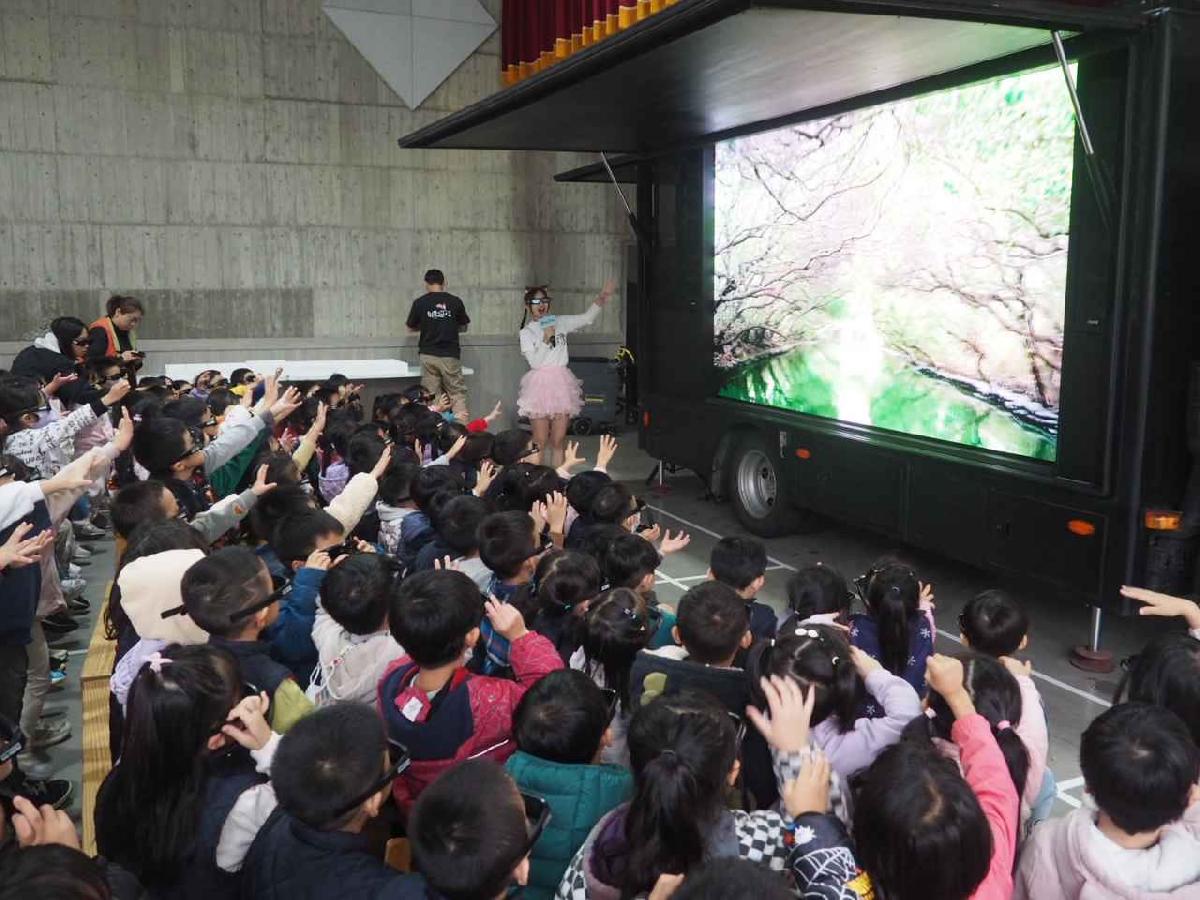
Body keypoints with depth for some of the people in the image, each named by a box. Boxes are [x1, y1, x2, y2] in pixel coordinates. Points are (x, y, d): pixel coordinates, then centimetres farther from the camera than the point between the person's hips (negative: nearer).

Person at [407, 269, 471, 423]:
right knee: (457, 394, 2)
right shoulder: (455, 302, -1)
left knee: (431, 396, 4)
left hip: (428, 354, 1)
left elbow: (411, 328, 10)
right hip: (450, 355, 0)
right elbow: (463, 327, 11)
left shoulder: (420, 302, -1)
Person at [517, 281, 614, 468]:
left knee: (558, 441, 3)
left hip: (561, 384, 3)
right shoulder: (526, 332, 3)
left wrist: (602, 297, -6)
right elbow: (534, 362, -7)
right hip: (540, 384, -2)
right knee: (540, 442, -2)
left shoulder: (560, 323, 11)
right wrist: (545, 339, -14)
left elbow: (587, 318, 6)